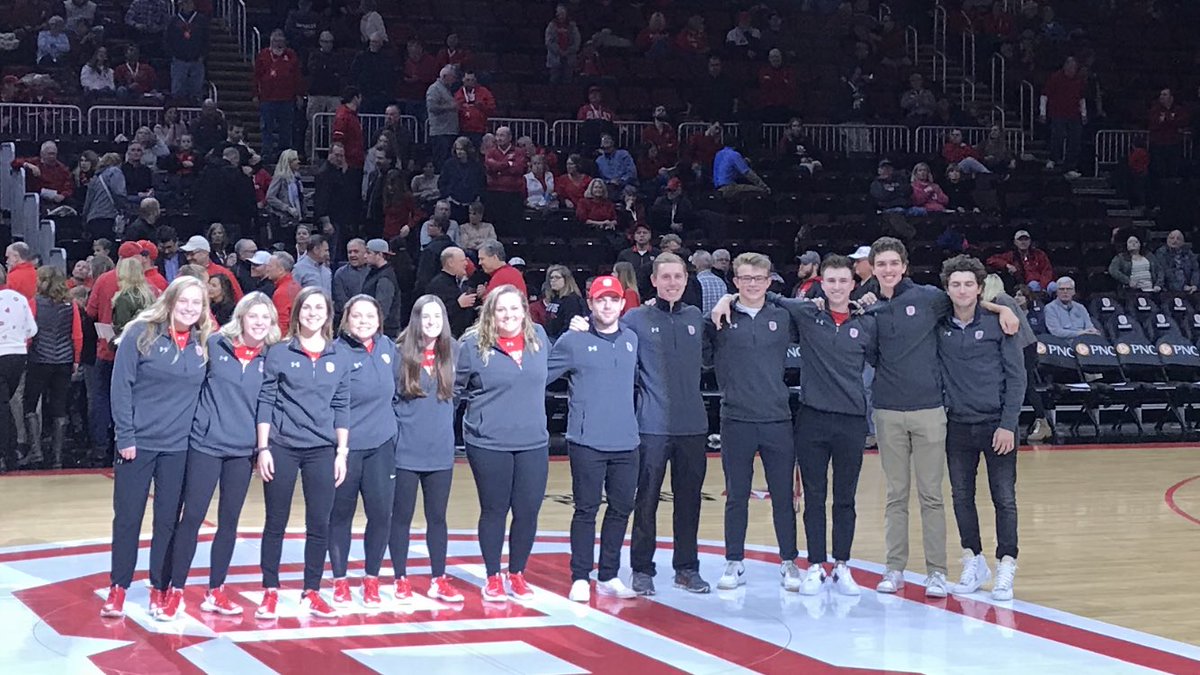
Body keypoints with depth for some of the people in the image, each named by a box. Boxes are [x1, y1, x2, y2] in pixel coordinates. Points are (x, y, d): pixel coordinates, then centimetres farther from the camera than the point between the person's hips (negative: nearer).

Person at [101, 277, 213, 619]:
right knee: (127, 518, 4)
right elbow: (121, 386, -8)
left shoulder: (204, 344, 5)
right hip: (138, 443, -3)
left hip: (179, 447, 3)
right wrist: (125, 436, -12)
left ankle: (160, 590, 18)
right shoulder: (141, 334, -6)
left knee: (168, 520, 8)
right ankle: (118, 589, 15)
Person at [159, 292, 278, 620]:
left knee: (229, 521, 9)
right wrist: (197, 422, 1)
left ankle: (216, 592, 19)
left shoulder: (270, 359, 4)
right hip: (206, 444, -3)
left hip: (243, 451, 3)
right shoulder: (214, 345, -4)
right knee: (192, 517, -3)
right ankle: (175, 592, 6)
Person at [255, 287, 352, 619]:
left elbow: (341, 407, 8)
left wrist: (342, 452, 3)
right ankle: (270, 592, 13)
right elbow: (265, 402, -1)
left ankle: (312, 593, 14)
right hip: (282, 447, -2)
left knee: (320, 524, 3)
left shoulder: (341, 356, 6)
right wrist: (263, 448, -7)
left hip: (322, 450, 2)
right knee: (276, 522, 4)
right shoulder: (279, 353, -1)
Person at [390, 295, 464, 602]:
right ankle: (401, 580, 15)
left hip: (440, 452, 3)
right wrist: (392, 432, -5)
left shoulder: (451, 353, 4)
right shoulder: (400, 354, -6)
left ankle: (439, 580, 18)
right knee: (402, 516, 6)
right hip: (405, 452, -3)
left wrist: (445, 429, 10)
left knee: (437, 516, 10)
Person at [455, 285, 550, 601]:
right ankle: (493, 578, 21)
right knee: (494, 510, 7)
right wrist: (479, 402, -6)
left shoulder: (538, 336, 5)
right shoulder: (474, 345, -7)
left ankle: (517, 574, 24)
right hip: (489, 444, -3)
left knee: (528, 511, 6)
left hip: (533, 442, 3)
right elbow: (453, 386, 1)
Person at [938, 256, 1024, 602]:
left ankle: (1006, 567, 4)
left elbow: (1016, 375, -4)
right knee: (961, 496, 8)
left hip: (996, 424, -3)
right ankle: (973, 561, 21)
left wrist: (1008, 424, -10)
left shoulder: (998, 323, -5)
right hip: (957, 425, 3)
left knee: (1004, 497, -1)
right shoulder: (939, 327, 2)